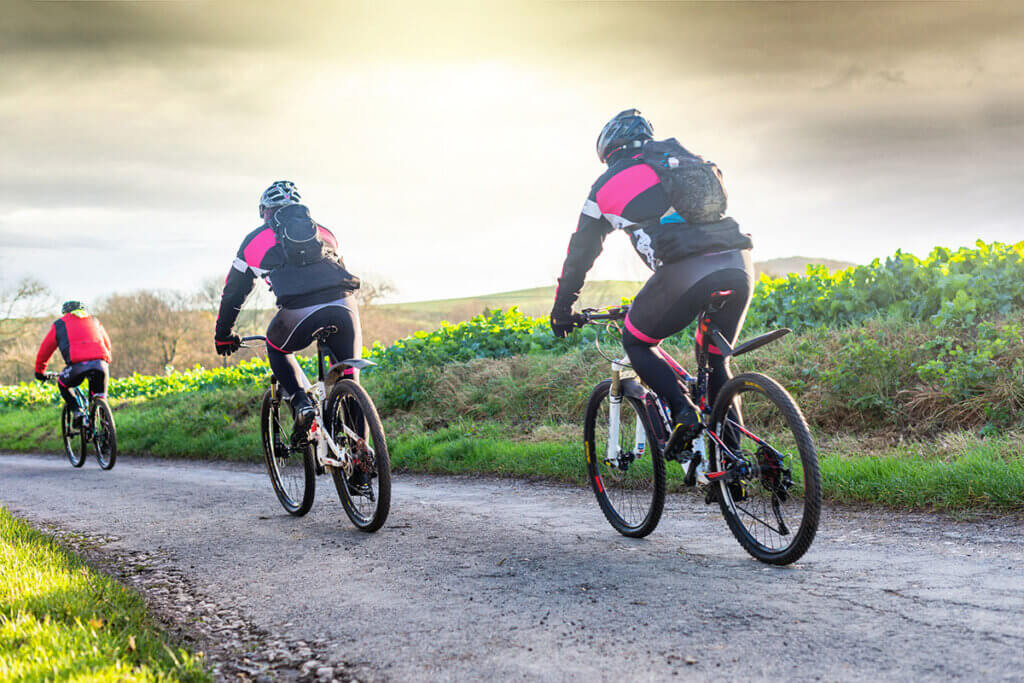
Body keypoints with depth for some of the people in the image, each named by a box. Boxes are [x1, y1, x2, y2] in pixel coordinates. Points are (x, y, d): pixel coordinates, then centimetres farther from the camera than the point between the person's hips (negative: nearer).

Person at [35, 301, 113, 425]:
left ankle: (77, 411, 8)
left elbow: (45, 349, 29)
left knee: (62, 384, 27)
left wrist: (39, 372, 42)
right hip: (101, 364, 2)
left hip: (78, 364, -2)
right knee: (99, 399, 21)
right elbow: (107, 344, 38)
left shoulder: (59, 324, 25)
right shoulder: (94, 321, 32)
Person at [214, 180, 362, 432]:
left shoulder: (256, 239, 25)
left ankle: (301, 404, 9)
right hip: (342, 306, 2)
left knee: (277, 350, 31)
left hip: (298, 313, -2)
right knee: (349, 376, 18)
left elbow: (233, 291, 32)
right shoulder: (324, 232, 32)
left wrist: (223, 335, 45)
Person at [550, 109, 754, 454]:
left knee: (636, 343, 19)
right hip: (738, 264, 5)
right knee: (716, 361, 22)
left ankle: (683, 411, -3)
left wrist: (562, 309, 39)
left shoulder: (607, 186, 19)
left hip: (686, 271, -5)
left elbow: (580, 252, 26)